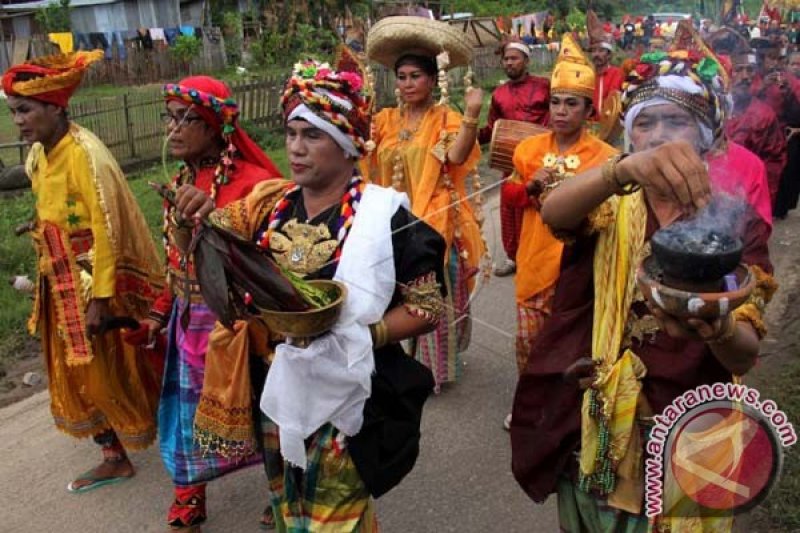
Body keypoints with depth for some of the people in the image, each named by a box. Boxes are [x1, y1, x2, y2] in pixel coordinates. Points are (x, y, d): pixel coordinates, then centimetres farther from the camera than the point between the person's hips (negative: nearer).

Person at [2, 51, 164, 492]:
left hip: (98, 283, -8)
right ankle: (114, 458, 30)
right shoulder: (38, 155, 5)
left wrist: (99, 298, -22)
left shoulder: (85, 154, -21)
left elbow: (107, 230, -23)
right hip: (63, 285, 8)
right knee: (77, 373, 14)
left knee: (114, 369, 7)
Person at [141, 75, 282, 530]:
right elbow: (177, 257, 12)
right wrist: (161, 310, 13)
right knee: (191, 411, 20)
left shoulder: (252, 184, -19)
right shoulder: (184, 180, 4)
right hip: (190, 322, 7)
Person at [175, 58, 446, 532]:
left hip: (344, 398, -5)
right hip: (278, 388, 5)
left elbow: (428, 308, -13)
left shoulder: (383, 216, -16)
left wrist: (353, 333, -26)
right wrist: (201, 216, -16)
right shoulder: (272, 203, -1)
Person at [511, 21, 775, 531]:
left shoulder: (736, 220, -6)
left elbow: (744, 355, -14)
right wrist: (625, 168, -48)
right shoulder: (611, 202, -4)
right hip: (590, 422, 2)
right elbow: (553, 211, -29)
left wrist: (717, 327, -38)